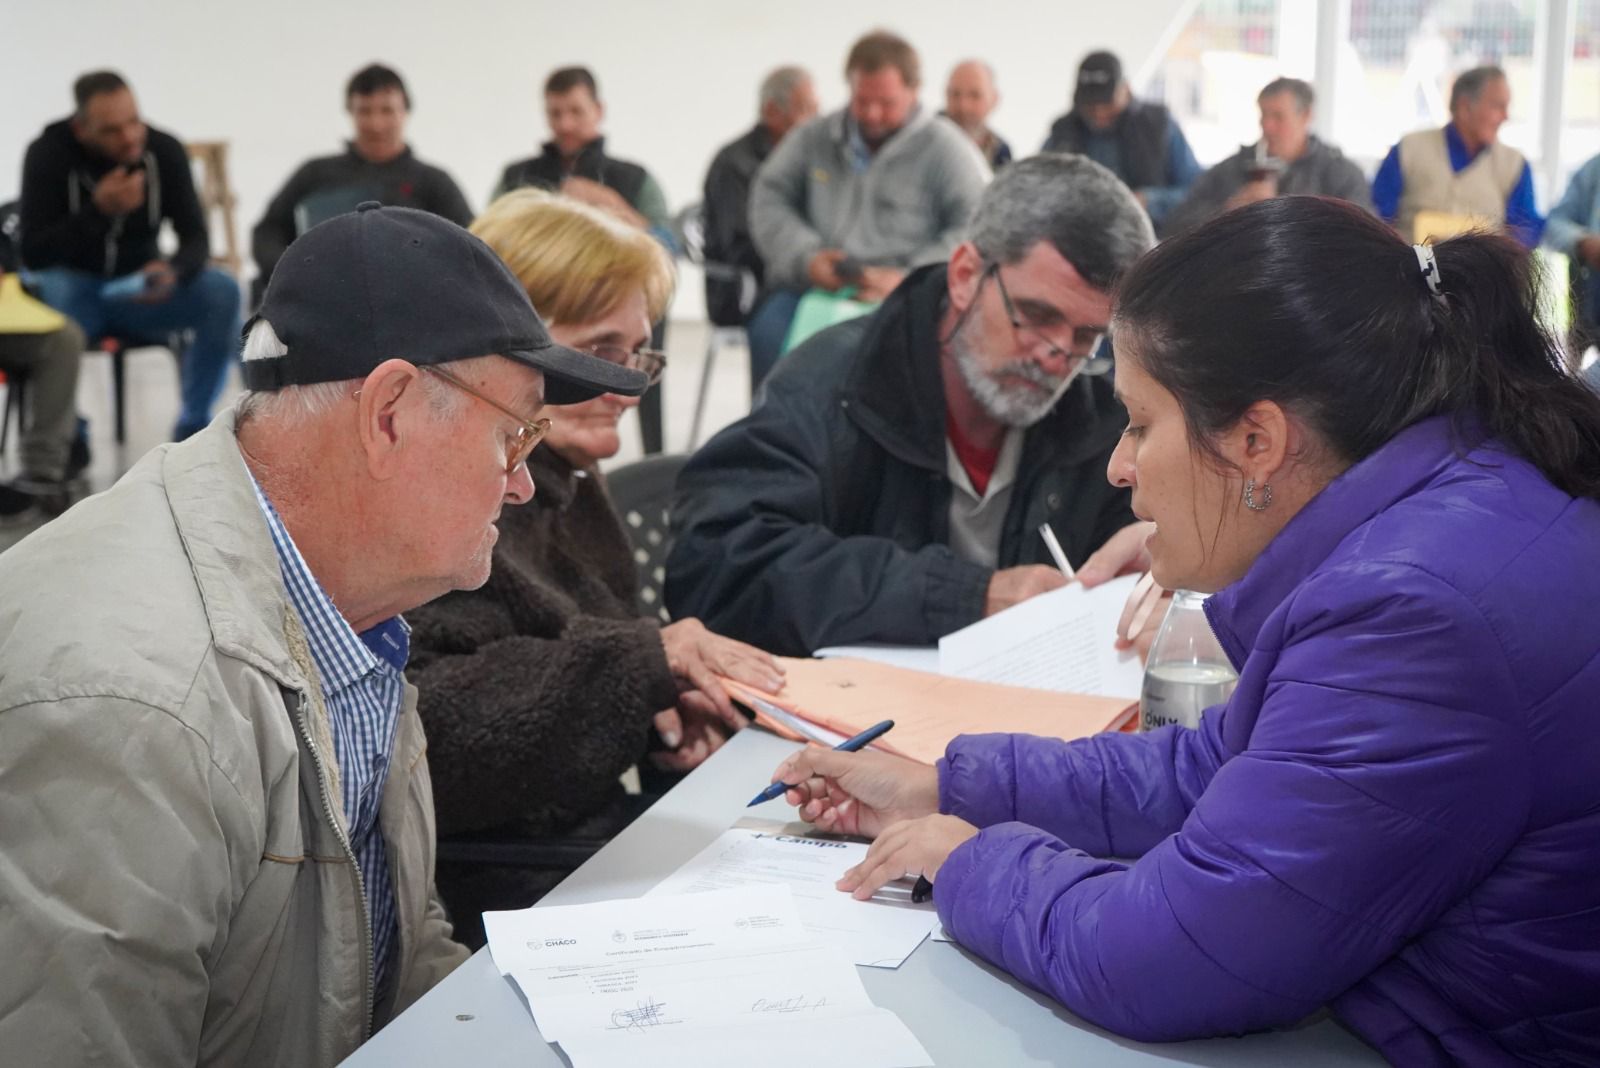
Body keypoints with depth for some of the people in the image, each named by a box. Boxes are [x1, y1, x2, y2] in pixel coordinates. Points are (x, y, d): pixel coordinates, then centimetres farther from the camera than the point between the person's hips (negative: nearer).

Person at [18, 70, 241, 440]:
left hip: (141, 291, 2)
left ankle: (192, 425, -10)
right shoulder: (48, 154, -16)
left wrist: (174, 271, -33)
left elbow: (196, 238, -10)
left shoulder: (165, 150, -10)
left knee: (222, 292, -25)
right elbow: (33, 254, -20)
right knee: (50, 295, -38)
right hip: (76, 289, -2)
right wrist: (100, 209, -32)